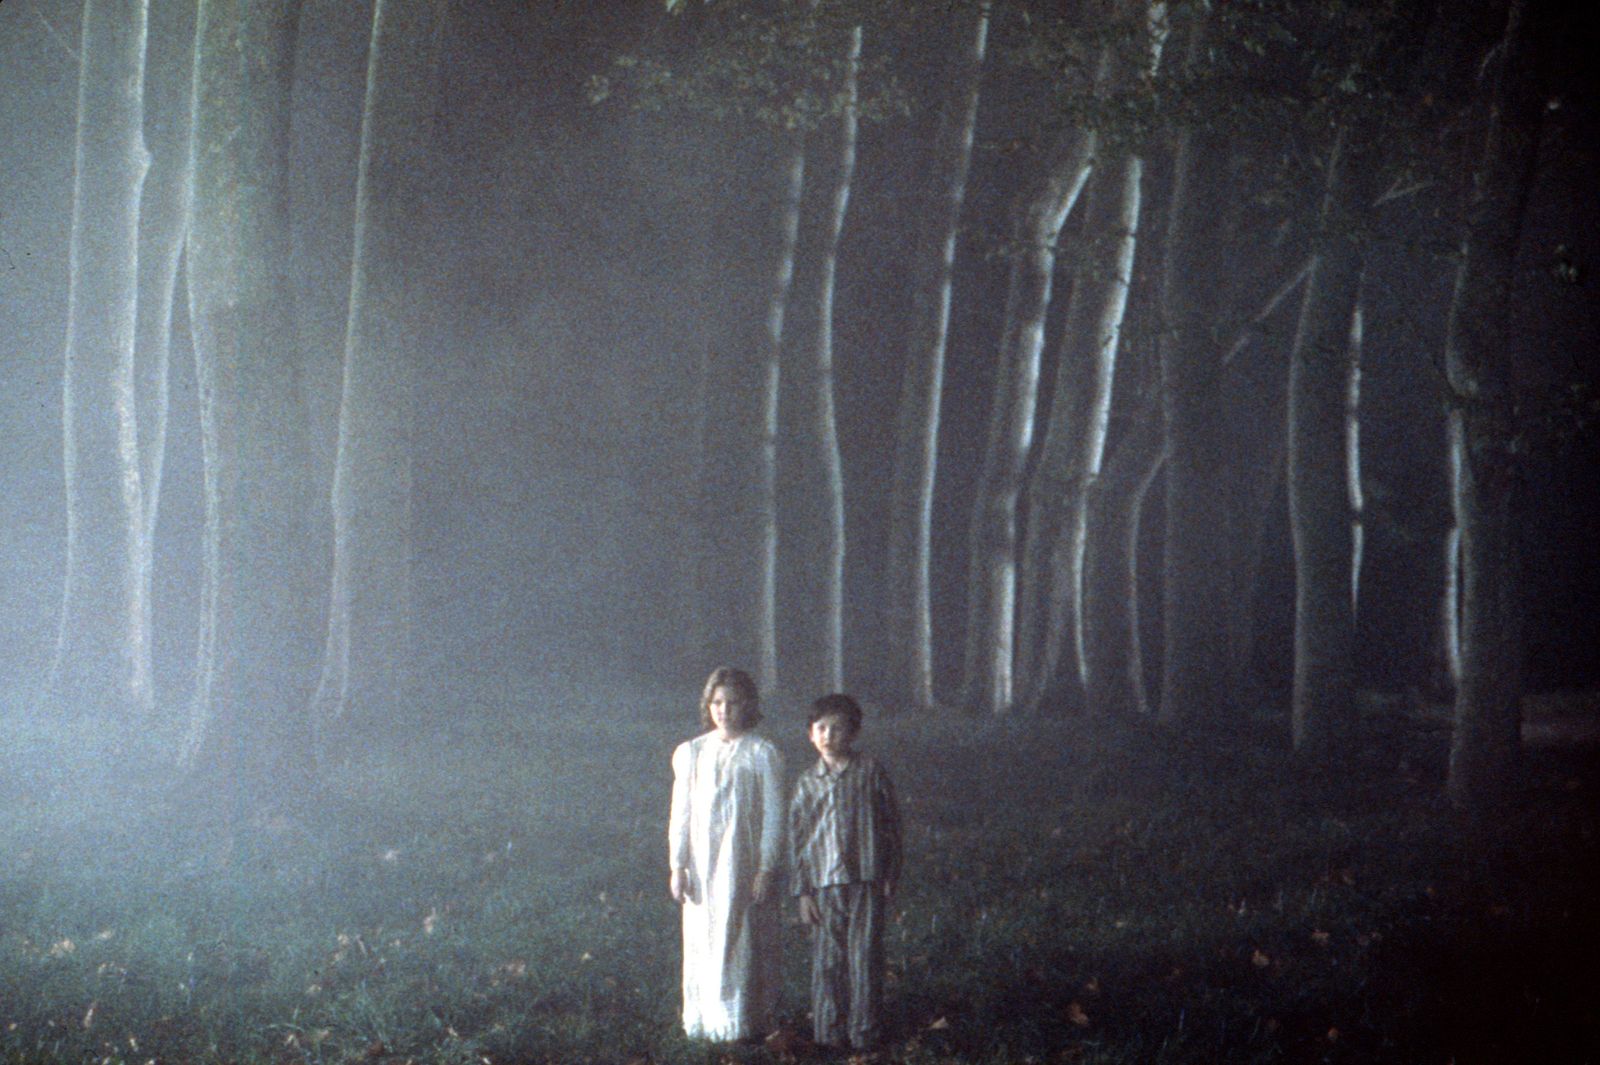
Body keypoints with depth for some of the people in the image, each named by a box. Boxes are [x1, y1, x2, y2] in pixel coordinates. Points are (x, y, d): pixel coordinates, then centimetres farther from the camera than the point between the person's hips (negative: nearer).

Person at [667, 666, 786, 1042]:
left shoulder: (762, 753, -2)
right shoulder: (690, 753, 7)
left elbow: (774, 814, -3)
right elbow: (680, 814, 8)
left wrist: (766, 868, -9)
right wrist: (677, 866, 1)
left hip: (746, 861, -3)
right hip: (702, 864, 3)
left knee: (745, 938, -3)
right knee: (701, 941, 4)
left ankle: (746, 1019, 5)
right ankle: (704, 1020, 13)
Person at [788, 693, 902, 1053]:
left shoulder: (870, 773, 1)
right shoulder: (807, 783, 4)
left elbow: (891, 824, 5)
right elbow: (796, 839, 6)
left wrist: (891, 876, 3)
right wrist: (803, 891, 1)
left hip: (867, 881, -1)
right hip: (824, 882, 1)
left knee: (865, 956, 0)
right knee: (827, 959, 4)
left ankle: (864, 1031, 8)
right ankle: (829, 1030, 13)